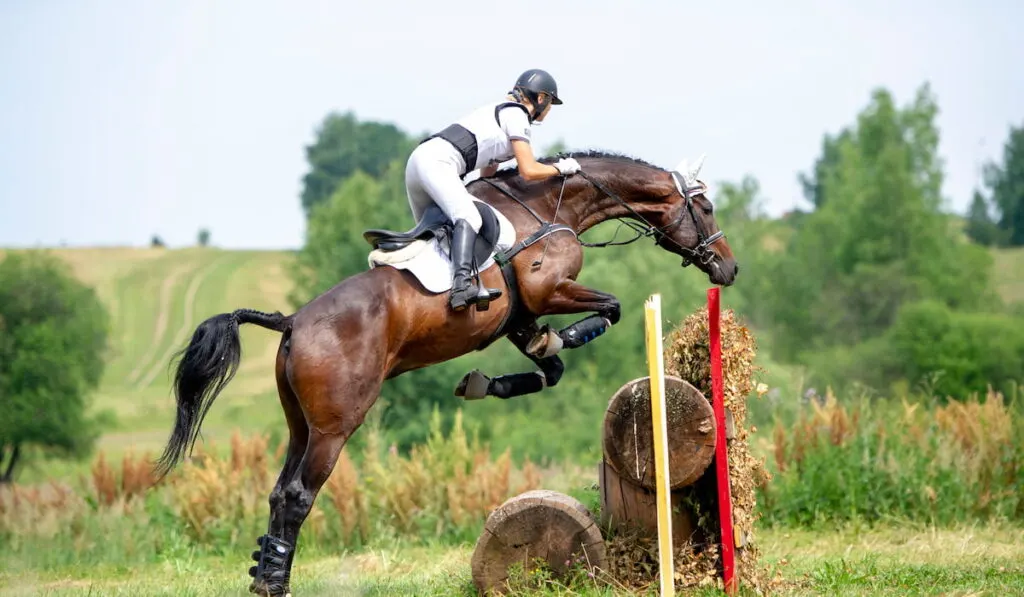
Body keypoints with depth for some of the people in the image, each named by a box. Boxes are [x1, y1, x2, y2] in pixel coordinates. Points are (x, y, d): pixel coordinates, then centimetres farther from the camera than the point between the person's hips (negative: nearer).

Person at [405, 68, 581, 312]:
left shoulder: (500, 111, 32)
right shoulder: (516, 114, 2)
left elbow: (487, 174, 37)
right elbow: (529, 171, -3)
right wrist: (560, 168, 11)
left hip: (418, 160, 11)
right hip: (437, 162, -11)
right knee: (468, 218, -30)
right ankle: (462, 285, -49)